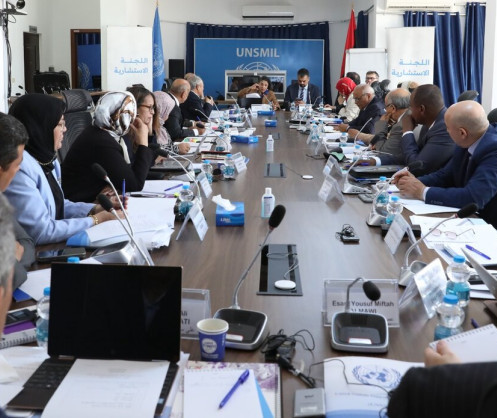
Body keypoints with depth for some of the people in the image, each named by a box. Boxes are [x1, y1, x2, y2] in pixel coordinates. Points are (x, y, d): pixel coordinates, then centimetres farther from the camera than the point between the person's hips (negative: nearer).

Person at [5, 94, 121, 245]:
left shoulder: (47, 158, 7)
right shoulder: (18, 168, -22)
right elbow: (40, 232, -23)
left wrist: (96, 209, 3)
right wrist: (96, 220, -15)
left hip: (54, 248, 8)